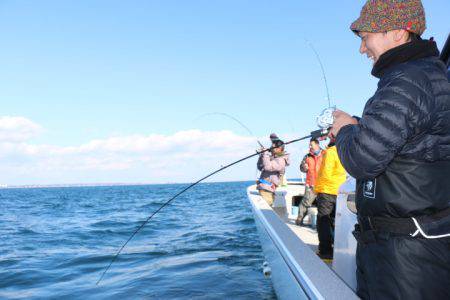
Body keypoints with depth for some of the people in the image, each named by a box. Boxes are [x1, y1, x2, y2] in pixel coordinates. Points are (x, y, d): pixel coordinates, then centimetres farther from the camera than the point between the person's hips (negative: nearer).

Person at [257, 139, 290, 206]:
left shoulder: (281, 160, -10)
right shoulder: (273, 157, 19)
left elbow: (268, 167, -26)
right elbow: (260, 167, 23)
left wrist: (266, 154, -14)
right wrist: (261, 155, 9)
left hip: (266, 189, -10)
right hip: (263, 187, 10)